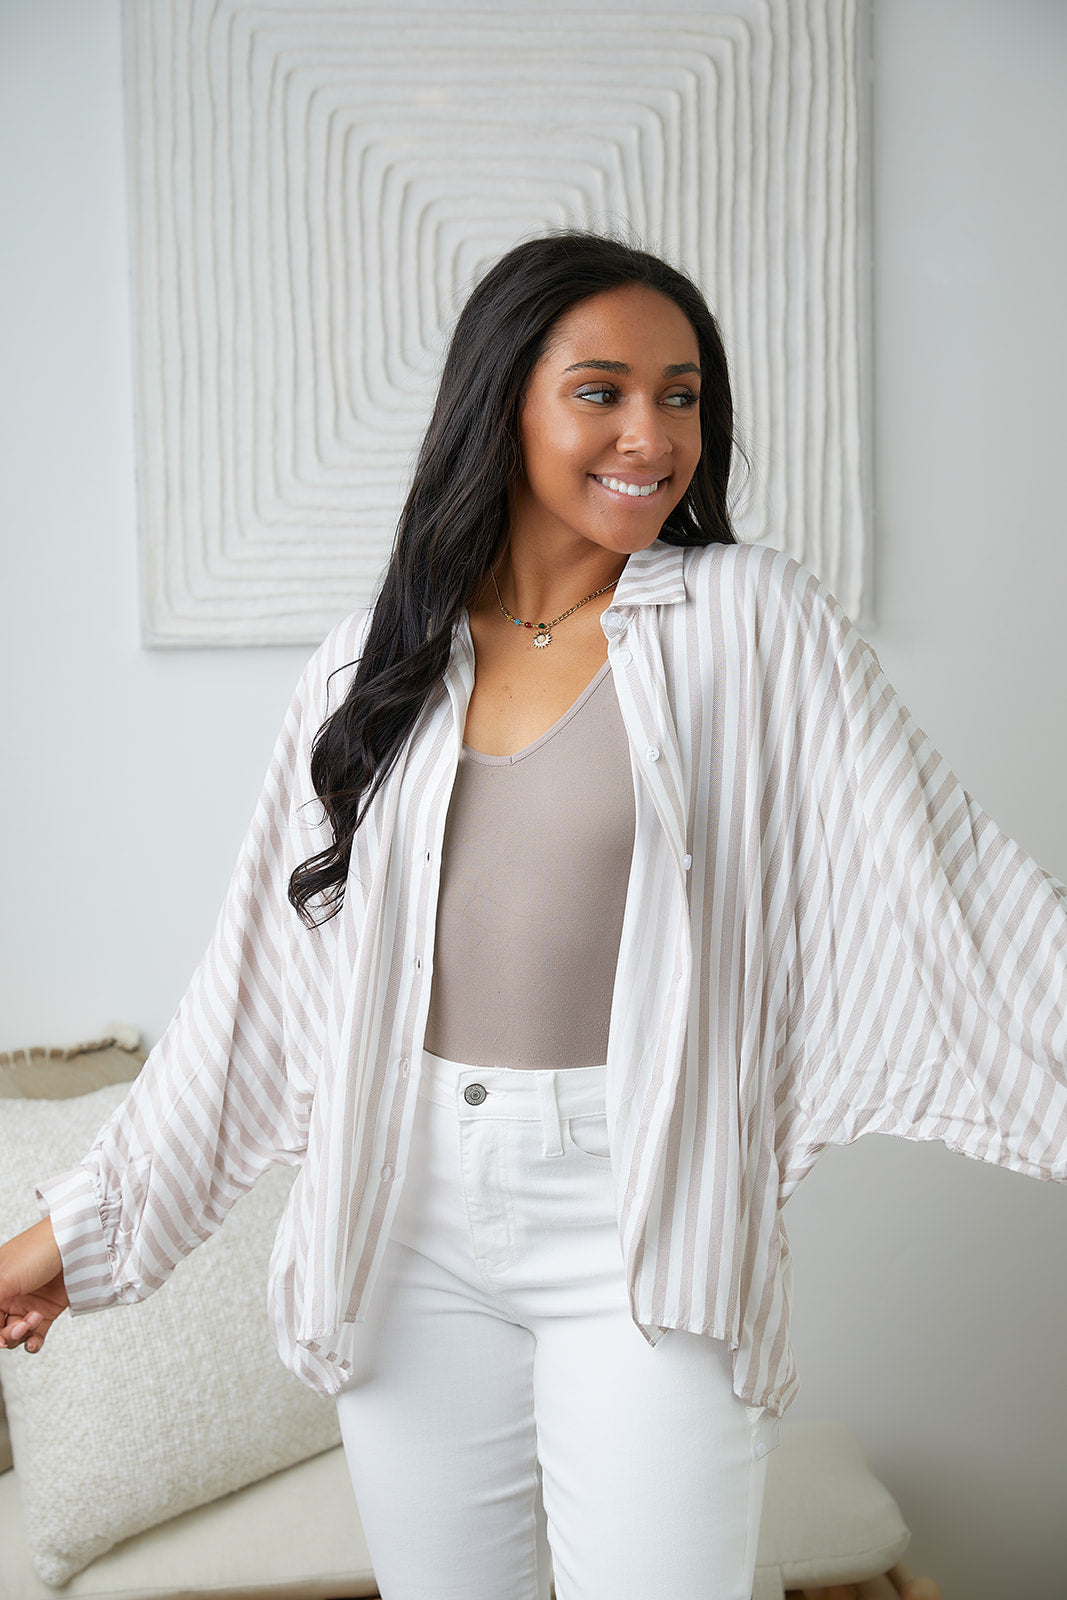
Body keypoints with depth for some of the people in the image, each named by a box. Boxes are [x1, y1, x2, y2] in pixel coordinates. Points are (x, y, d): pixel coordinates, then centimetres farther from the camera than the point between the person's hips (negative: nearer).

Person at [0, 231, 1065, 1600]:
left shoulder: (749, 621, -3)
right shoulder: (373, 666, 6)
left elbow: (944, 876, -6)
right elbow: (255, 975, 9)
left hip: (642, 1224, -2)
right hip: (412, 1219, 3)